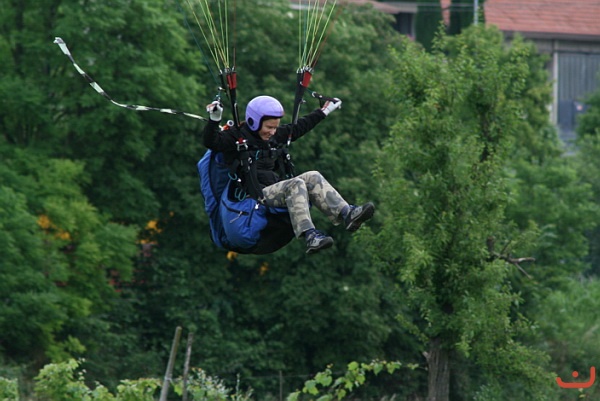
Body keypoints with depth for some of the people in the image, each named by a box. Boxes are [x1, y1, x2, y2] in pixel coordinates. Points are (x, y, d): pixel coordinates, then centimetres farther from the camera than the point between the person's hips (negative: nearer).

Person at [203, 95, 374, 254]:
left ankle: (346, 214, -23)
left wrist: (324, 111, 38)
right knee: (295, 185, -30)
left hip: (277, 189, 8)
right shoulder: (236, 137, -3)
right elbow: (211, 142, -18)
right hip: (254, 196, -8)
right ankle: (309, 236, -45)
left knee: (312, 178, -10)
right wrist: (214, 119, -35)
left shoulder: (276, 136, 19)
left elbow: (298, 128, 33)